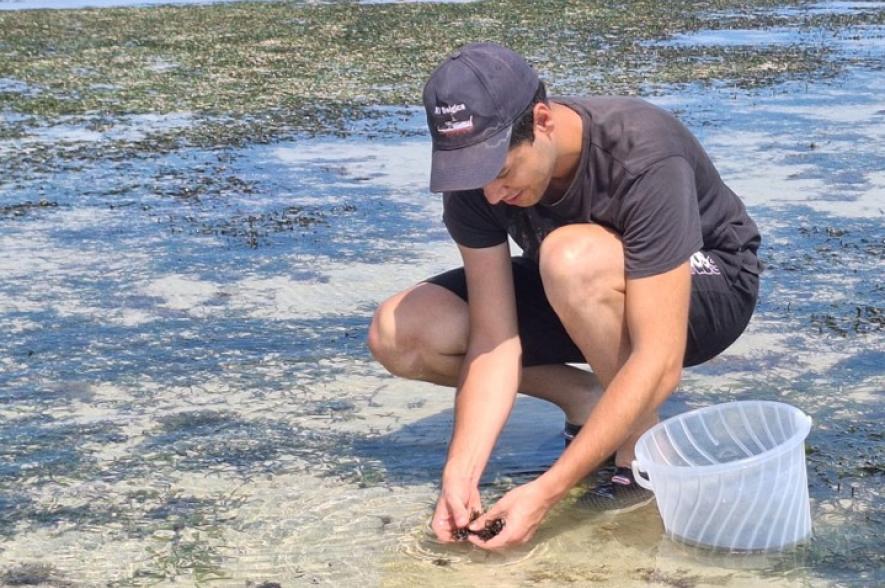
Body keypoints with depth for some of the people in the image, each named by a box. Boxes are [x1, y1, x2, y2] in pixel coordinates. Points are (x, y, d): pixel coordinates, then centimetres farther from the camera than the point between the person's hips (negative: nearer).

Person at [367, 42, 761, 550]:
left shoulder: (645, 160, -36)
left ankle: (643, 448, -17)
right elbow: (495, 340, -20)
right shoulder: (475, 174, -21)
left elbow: (659, 363, -39)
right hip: (574, 301, 6)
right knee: (400, 333, -15)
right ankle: (589, 401, 0)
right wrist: (461, 473, -33)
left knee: (573, 257, -39)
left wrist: (546, 491, -42)